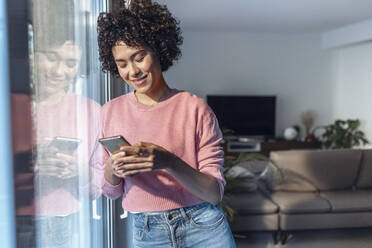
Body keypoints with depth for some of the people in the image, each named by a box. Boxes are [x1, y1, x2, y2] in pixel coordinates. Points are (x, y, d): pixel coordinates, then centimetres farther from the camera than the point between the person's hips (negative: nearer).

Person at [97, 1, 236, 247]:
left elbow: (214, 193, -11)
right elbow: (111, 192, 7)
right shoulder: (111, 111, 0)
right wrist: (111, 169, -15)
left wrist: (169, 163, -27)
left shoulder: (193, 107, -9)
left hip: (203, 227, -2)